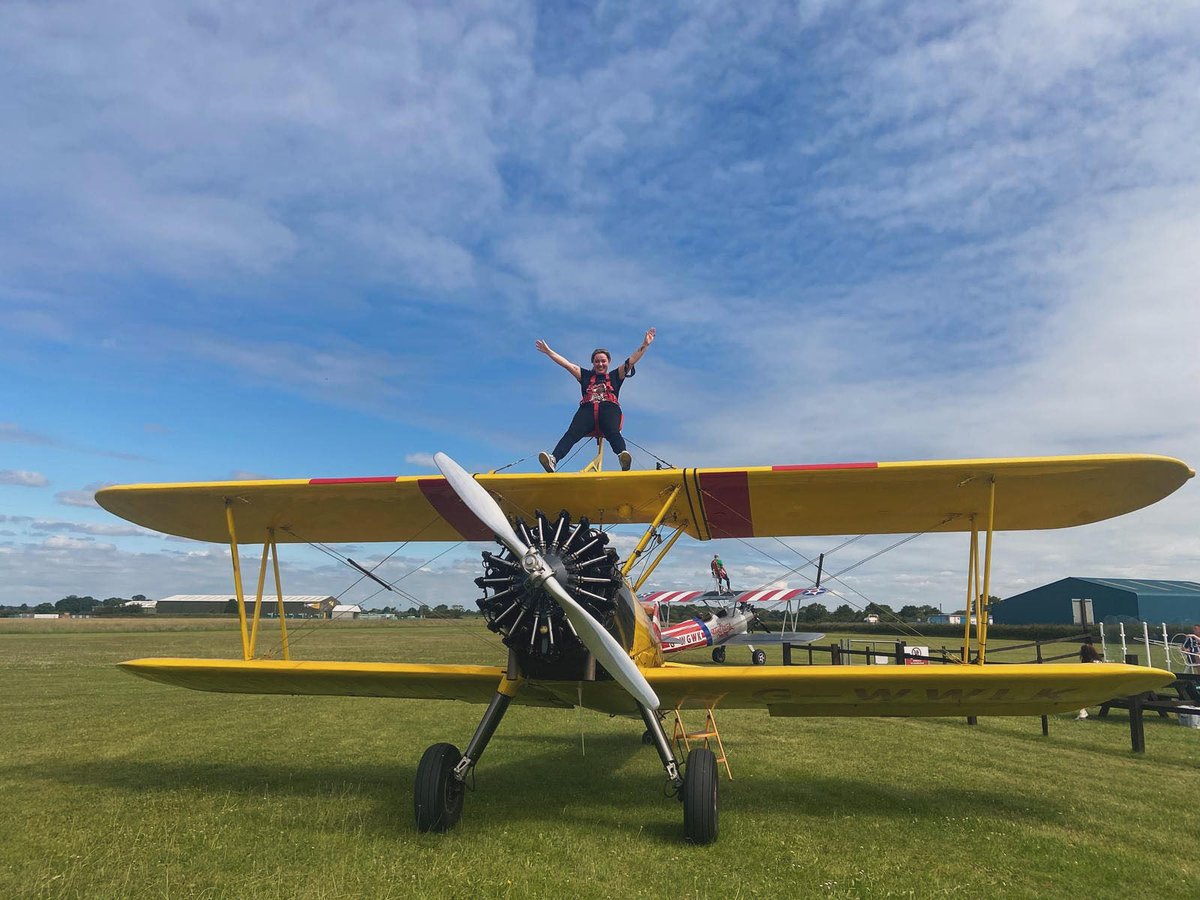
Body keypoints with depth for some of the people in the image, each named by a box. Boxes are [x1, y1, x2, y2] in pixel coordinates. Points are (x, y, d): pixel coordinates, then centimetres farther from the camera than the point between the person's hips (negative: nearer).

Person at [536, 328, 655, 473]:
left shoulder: (615, 376, 30)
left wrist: (645, 345, 13)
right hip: (588, 408, 1)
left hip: (609, 408, -1)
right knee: (572, 432, -29)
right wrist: (548, 351, 33)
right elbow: (566, 364, 34)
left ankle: (623, 455, -66)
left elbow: (631, 361, 22)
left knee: (613, 432, -35)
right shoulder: (586, 376, 34)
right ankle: (553, 459, -54)